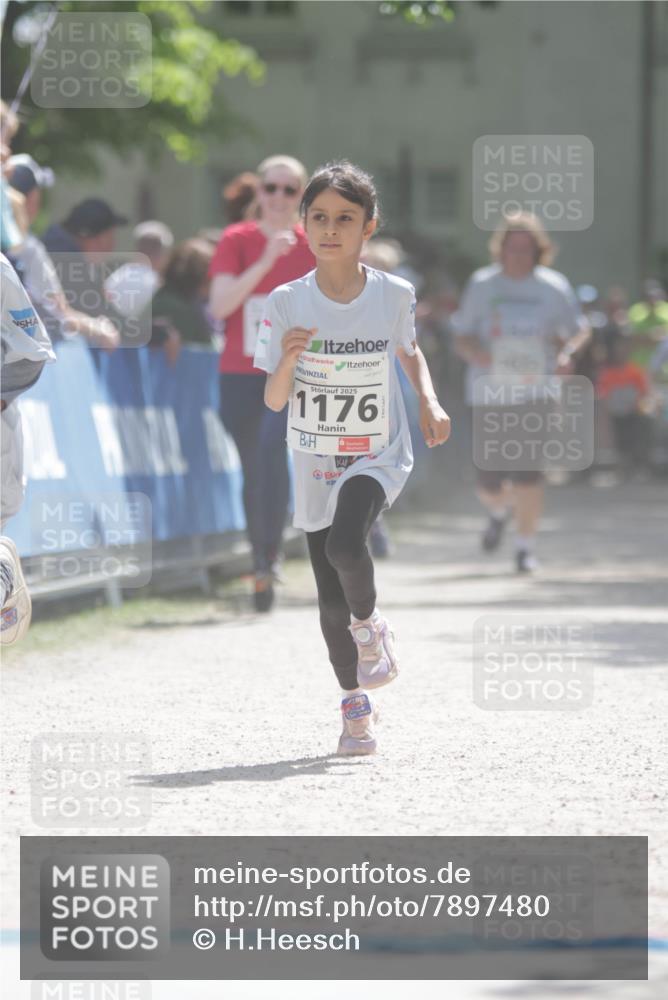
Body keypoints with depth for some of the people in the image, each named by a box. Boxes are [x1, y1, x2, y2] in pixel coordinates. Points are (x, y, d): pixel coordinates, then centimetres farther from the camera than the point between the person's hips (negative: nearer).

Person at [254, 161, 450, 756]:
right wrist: (288, 360, -26)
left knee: (346, 544, -29)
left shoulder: (394, 295, -6)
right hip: (315, 463, 2)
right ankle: (356, 702, 25)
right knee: (331, 602, 4)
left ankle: (369, 625, 2)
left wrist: (431, 402, 0)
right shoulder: (287, 304, -8)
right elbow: (274, 401, -6)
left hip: (378, 456, -1)